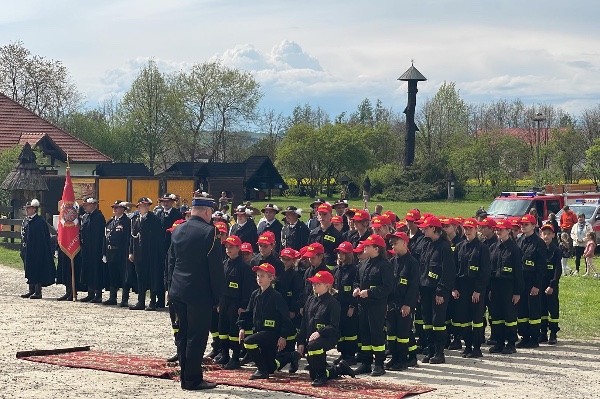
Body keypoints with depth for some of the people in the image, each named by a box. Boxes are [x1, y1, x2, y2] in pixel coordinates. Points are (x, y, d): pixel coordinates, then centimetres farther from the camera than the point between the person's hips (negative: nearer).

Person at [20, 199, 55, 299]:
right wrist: (22, 250, 14)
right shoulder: (26, 220, 13)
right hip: (27, 250, 8)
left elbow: (42, 238, -16)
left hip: (36, 251, -8)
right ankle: (31, 290, 21)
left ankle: (38, 292, 1)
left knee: (36, 271, -4)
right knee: (29, 270, 13)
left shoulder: (40, 221, -13)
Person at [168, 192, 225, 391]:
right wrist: (219, 294, -6)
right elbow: (216, 266, -14)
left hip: (178, 291, 7)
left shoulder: (178, 231, 8)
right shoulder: (209, 232, -14)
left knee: (183, 335, 12)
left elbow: (171, 262, 13)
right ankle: (193, 379, 2)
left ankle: (185, 377, 18)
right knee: (197, 336, -1)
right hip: (200, 292, -7)